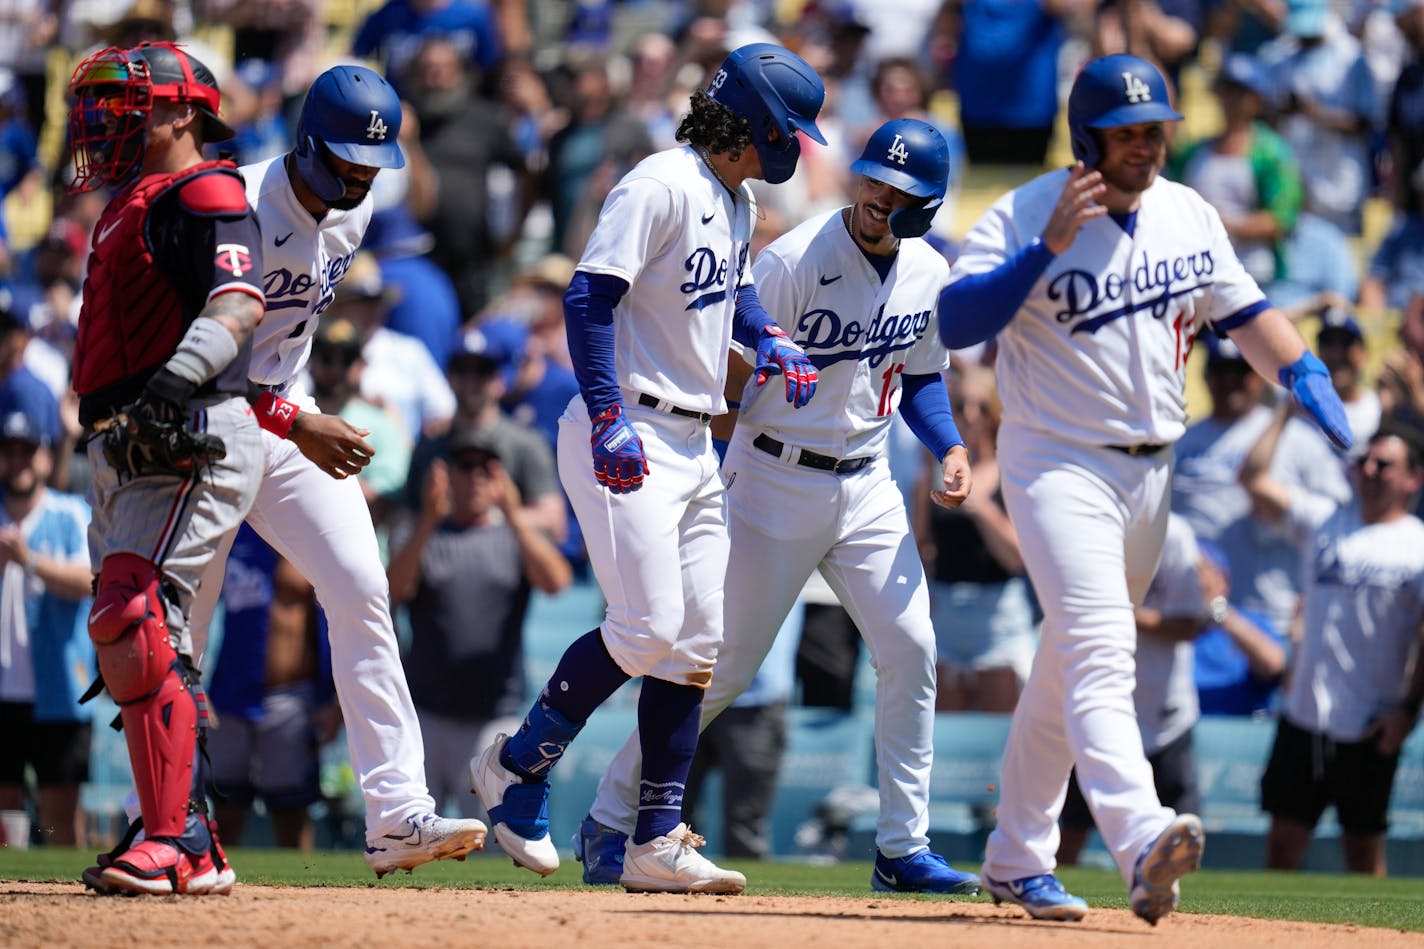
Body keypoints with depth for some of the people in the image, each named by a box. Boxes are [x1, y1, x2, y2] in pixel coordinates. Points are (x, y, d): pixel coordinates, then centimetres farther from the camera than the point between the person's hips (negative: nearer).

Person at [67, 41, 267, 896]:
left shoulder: (204, 196, -6)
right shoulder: (133, 208, 25)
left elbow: (240, 302, -24)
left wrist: (177, 380, -39)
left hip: (194, 445, -11)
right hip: (127, 455, 11)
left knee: (137, 627, -21)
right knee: (128, 639, 10)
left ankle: (176, 843, -22)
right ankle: (194, 849, 15)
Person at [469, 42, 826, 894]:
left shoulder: (739, 200, 14)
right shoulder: (662, 186, -15)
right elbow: (589, 296, -21)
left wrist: (770, 338, 11)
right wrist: (609, 418, -28)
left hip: (695, 445, 10)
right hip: (628, 439, -10)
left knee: (698, 641, 5)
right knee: (649, 626, -17)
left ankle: (657, 842, 8)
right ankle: (518, 765, 2)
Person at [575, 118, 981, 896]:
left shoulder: (928, 273, 2)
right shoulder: (793, 262, -17)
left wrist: (950, 447, -1)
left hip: (867, 485, 5)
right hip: (777, 480, -5)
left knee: (910, 649, -4)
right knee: (724, 665, -3)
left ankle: (902, 849, 4)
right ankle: (609, 818, 10)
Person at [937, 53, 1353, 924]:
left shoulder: (1190, 216, 6)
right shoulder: (1023, 217, -12)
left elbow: (1245, 313, 16)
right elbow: (956, 323, -23)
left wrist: (1309, 379, 0)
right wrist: (1047, 249, -31)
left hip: (1151, 473, 6)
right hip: (1058, 463, -6)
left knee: (1069, 664, 15)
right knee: (1099, 653, -22)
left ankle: (1017, 859, 24)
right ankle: (1140, 837, -40)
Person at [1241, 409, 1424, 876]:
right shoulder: (1325, 520, 11)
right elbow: (1254, 478, 7)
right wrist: (1286, 411, 5)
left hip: (1370, 727, -4)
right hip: (1304, 715, 4)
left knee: (1364, 843, 3)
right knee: (1284, 837, 3)